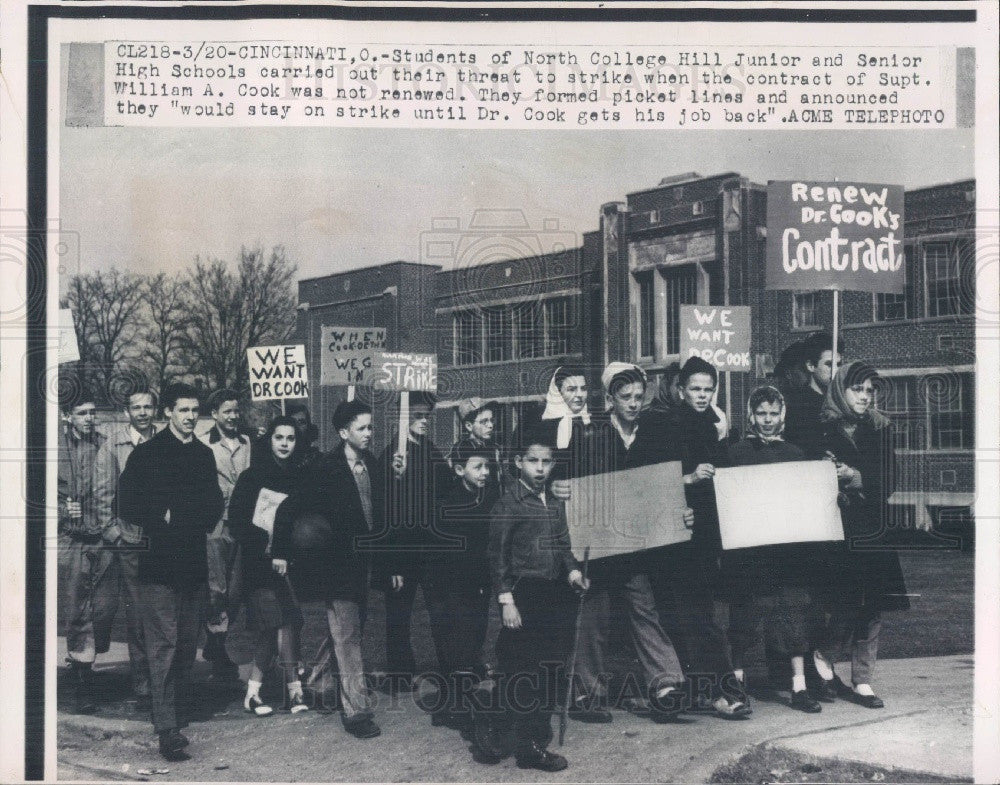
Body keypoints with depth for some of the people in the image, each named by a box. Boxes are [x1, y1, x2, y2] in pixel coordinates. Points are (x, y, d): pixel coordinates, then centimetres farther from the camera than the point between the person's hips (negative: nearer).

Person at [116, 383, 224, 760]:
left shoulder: (204, 455, 14)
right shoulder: (146, 453, -1)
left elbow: (215, 503, 20)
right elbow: (126, 506, -4)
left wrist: (202, 518, 1)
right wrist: (162, 519, -10)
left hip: (195, 561, 5)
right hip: (159, 563, -5)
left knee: (188, 644, 10)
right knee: (164, 642, -8)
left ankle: (179, 718, 20)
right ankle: (166, 729, -7)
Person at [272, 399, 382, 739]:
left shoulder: (373, 467, 7)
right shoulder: (324, 470, -12)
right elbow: (288, 510, -10)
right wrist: (281, 554, -10)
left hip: (365, 564, 7)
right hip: (338, 565, -7)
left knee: (351, 633, 14)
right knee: (348, 638, -4)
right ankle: (356, 711, 1)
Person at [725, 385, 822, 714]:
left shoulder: (795, 454, 14)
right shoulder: (737, 453, 5)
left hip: (790, 545, 3)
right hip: (748, 547, -2)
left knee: (794, 610, 1)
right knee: (746, 615, -2)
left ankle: (799, 686, 5)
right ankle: (736, 681, 6)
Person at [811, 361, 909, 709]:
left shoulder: (881, 428, 9)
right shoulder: (822, 428, 0)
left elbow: (888, 479, 2)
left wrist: (855, 477, -12)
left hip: (871, 528, 4)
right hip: (835, 527, -4)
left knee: (871, 607, 3)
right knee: (848, 604, -10)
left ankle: (862, 681, 12)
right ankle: (823, 658, 16)